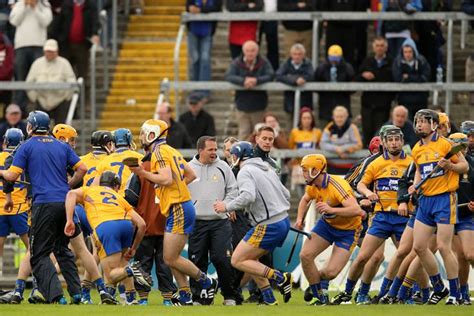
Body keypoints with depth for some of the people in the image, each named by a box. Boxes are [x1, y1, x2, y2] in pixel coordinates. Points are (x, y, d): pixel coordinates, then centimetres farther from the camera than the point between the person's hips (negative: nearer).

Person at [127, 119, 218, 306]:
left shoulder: (160, 151, -10)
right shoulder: (172, 151, 19)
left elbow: (166, 179, -21)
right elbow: (191, 175, 24)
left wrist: (143, 173, -13)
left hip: (178, 210, -10)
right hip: (179, 208, 10)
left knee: (171, 259, -8)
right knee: (171, 257, 10)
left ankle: (207, 283, 1)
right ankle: (185, 296, 10)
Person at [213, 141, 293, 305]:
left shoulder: (245, 172, -10)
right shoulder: (267, 169, 17)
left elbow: (248, 196, -28)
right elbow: (286, 195, 21)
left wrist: (227, 207, -17)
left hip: (269, 227, -9)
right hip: (283, 222, 9)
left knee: (237, 261, -4)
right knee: (251, 260, 18)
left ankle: (281, 278, -12)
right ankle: (269, 299, 11)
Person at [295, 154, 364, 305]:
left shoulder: (338, 186, -31)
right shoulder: (313, 186, -6)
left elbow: (356, 210, -41)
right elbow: (305, 200, 20)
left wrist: (332, 209, -50)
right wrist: (300, 219, 4)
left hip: (347, 230, -7)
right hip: (327, 224, 7)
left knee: (330, 272, -15)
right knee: (305, 255, -12)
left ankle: (315, 278, 23)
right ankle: (319, 297, 5)